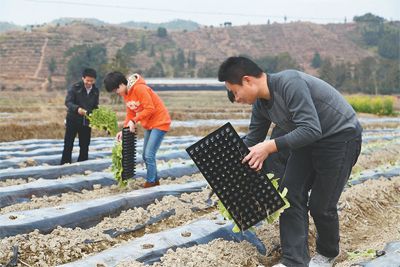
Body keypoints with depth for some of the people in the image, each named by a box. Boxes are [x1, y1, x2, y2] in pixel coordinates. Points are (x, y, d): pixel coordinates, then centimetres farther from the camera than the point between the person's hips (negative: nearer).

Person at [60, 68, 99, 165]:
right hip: (73, 120, -4)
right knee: (68, 145, -2)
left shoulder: (95, 91, 4)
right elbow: (68, 102, -14)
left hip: (86, 122, 4)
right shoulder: (75, 87, -9)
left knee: (84, 146, 9)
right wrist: (77, 108, -32)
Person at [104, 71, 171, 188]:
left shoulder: (139, 88, -22)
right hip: (149, 124, 9)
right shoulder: (125, 93, 5)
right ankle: (155, 180, 21)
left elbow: (150, 109, -24)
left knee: (149, 155, -12)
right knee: (145, 155, 10)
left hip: (160, 122, -9)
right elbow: (130, 114, 7)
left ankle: (150, 183, -2)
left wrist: (134, 121, -23)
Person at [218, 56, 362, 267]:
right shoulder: (260, 104, -2)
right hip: (308, 139, 8)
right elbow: (252, 143, 9)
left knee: (321, 205, -4)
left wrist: (270, 146, -37)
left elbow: (311, 130, -35)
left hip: (341, 137, -8)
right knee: (291, 194, -2)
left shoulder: (290, 84, -30)